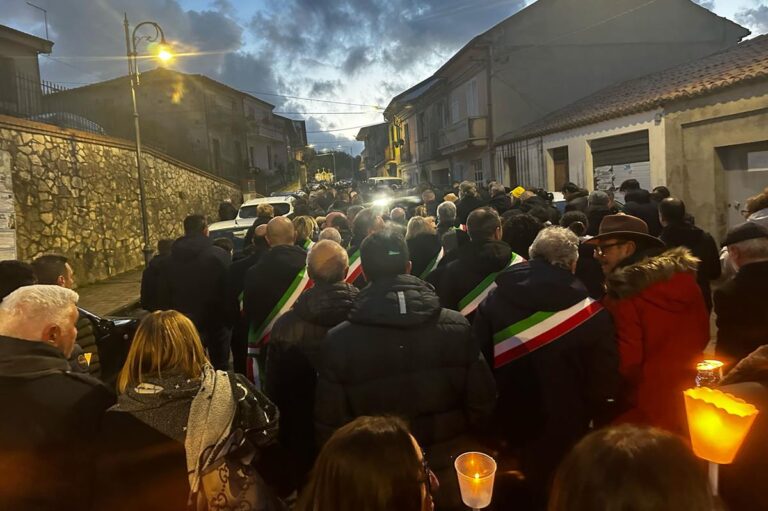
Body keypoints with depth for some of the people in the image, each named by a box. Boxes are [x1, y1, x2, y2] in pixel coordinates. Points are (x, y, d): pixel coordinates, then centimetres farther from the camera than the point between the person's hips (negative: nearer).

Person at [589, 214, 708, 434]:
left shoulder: (623, 295, -23)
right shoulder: (685, 277, -2)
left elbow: (625, 361, -21)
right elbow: (702, 336, 7)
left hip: (649, 410, -6)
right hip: (692, 398, 7)